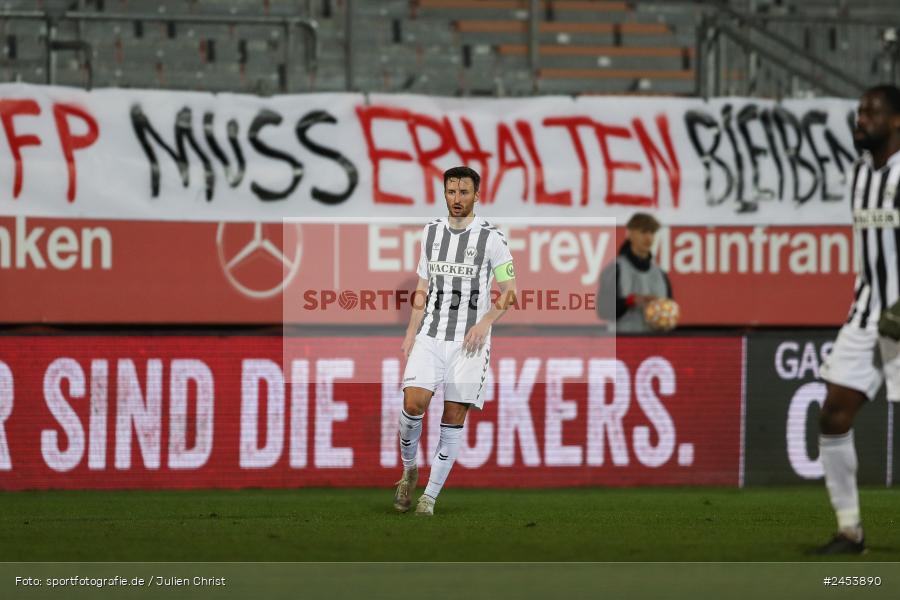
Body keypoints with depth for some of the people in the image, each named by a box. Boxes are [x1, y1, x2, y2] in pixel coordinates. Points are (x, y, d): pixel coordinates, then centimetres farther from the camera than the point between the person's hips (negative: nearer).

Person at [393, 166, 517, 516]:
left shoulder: (491, 238, -2)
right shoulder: (431, 232, 10)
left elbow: (509, 293, 0)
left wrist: (484, 323, -15)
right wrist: (411, 335, 12)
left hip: (469, 341, -2)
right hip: (431, 335, 2)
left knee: (454, 417, -3)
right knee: (414, 402, -16)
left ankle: (431, 496, 4)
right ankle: (409, 471, 8)